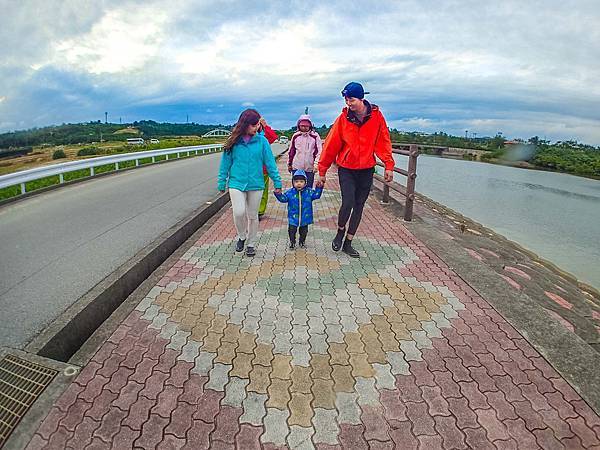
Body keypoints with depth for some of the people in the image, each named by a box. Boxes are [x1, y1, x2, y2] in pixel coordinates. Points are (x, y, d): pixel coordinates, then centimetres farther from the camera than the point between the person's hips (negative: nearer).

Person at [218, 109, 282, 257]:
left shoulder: (261, 140, -3)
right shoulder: (234, 141, -3)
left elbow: (270, 162, 0)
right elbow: (226, 163, 4)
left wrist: (277, 182, -1)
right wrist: (222, 183, 6)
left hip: (255, 184, 1)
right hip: (236, 183, -1)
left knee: (253, 216, 10)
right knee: (239, 212, -16)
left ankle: (251, 244, 29)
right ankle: (241, 237, 14)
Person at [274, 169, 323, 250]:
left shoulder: (309, 192, -5)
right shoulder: (290, 192, -7)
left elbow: (317, 195, -3)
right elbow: (283, 199, -6)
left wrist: (319, 188, -18)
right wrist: (278, 194, -23)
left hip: (305, 218, 1)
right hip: (293, 218, -1)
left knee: (304, 231, 16)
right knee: (291, 231, 5)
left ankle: (302, 241, 39)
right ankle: (292, 242, 27)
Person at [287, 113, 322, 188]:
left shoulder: (315, 136, -4)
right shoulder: (295, 136, 6)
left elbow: (319, 151, -6)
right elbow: (291, 151, 13)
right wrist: (289, 164, 17)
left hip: (309, 168, -2)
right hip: (296, 167, 2)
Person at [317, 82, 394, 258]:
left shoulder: (376, 115, -5)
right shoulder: (343, 118, -7)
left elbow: (384, 141, 2)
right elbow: (331, 145, -3)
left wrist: (388, 165, -3)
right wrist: (322, 171, -2)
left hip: (366, 170, 2)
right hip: (346, 169, -2)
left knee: (359, 207, 7)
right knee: (348, 203, -15)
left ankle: (348, 243, 20)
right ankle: (340, 231, 16)